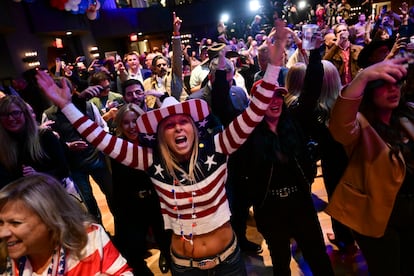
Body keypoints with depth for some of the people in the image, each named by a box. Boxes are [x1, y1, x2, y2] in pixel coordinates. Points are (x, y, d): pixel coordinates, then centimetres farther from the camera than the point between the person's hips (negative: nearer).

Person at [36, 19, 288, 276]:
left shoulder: (214, 149, -17)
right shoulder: (153, 161, -14)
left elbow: (251, 117, -24)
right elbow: (104, 141, -13)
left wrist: (273, 64, -30)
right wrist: (66, 105, -17)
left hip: (227, 254, 0)